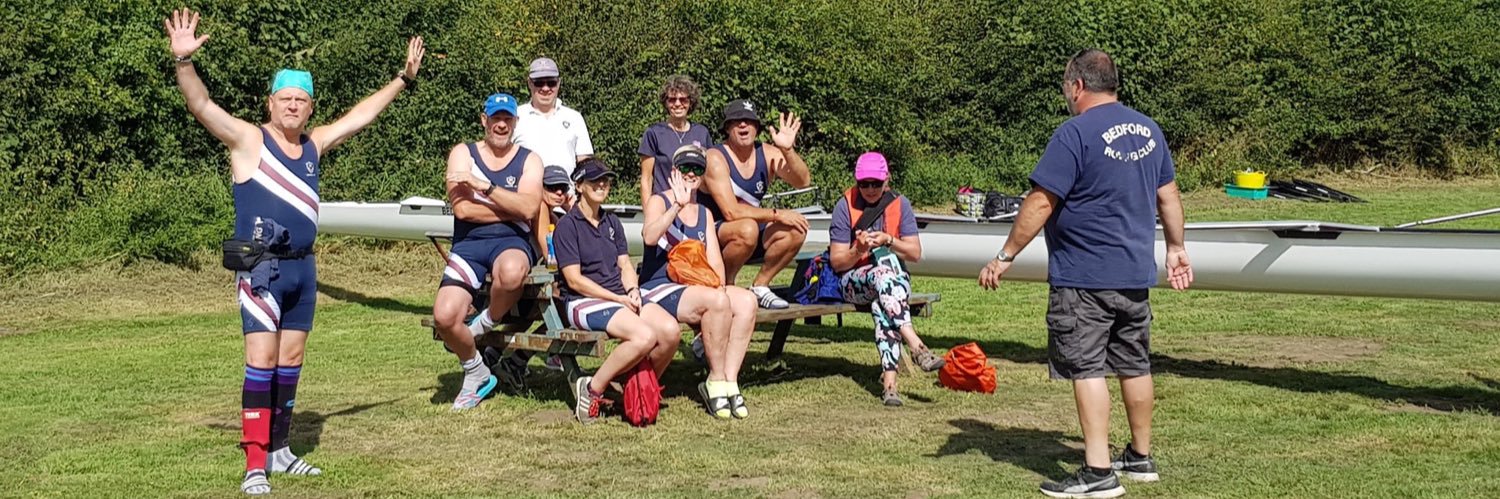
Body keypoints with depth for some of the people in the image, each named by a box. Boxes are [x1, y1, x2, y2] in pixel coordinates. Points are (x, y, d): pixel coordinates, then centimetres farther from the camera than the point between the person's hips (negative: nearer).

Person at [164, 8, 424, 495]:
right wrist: (184, 60, -35)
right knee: (262, 358, -11)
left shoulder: (314, 144, 10)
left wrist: (403, 78, 23)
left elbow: (361, 114, 20)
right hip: (261, 268, -6)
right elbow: (201, 105, -19)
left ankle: (279, 449, 23)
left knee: (291, 359, 11)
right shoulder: (248, 140, -6)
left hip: (302, 268, 6)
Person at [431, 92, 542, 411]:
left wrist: (484, 186, -15)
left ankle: (489, 322, -5)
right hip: (469, 244, 1)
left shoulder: (529, 160, 8)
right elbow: (462, 208, -8)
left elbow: (528, 208, -11)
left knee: (511, 272, -40)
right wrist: (512, 209, -6)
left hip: (512, 242, -1)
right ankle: (475, 374, 10)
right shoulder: (463, 153, 7)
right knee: (444, 316, -20)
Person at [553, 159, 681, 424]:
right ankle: (592, 389, -15)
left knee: (671, 331, -22)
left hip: (622, 296, 7)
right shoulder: (567, 225, -1)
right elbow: (574, 279, -8)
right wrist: (617, 299, -13)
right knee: (644, 336, -32)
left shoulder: (612, 222, 21)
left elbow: (625, 265, 17)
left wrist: (632, 291, -6)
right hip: (583, 301, -6)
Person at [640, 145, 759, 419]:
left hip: (694, 290, 6)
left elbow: (715, 261, 11)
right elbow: (649, 236, -22)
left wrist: (718, 286, -8)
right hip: (659, 289, -6)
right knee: (717, 300, -32)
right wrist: (678, 205, -30)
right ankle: (716, 380, -19)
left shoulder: (704, 213, 19)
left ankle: (730, 381, -21)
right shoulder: (659, 201, 1)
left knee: (747, 300, -20)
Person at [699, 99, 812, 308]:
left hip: (749, 235, 6)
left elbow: (803, 181, -12)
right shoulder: (716, 158, -16)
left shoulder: (767, 154, 2)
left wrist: (788, 150, -27)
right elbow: (731, 211, -25)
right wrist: (777, 214, -24)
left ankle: (760, 286, 1)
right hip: (711, 237, -6)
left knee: (796, 229, -15)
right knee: (748, 228, -36)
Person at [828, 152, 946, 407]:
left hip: (895, 278, 1)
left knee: (881, 303, -36)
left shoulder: (900, 204, 3)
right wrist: (858, 250, -24)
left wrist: (888, 240, -18)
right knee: (883, 272, -37)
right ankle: (917, 346, -45)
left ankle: (889, 379, -43)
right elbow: (837, 262, -5)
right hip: (853, 282, -1)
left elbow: (915, 254, -1)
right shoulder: (845, 206, -3)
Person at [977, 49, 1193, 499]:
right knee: (1134, 365, 16)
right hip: (1136, 274, 8)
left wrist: (1005, 257, -11)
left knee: (1087, 369, -4)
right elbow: (1168, 197, 15)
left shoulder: (1075, 133, -15)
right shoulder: (1149, 129, 8)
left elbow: (1040, 204, -17)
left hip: (1083, 278, -8)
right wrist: (1176, 248, 26)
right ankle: (1141, 457, 29)